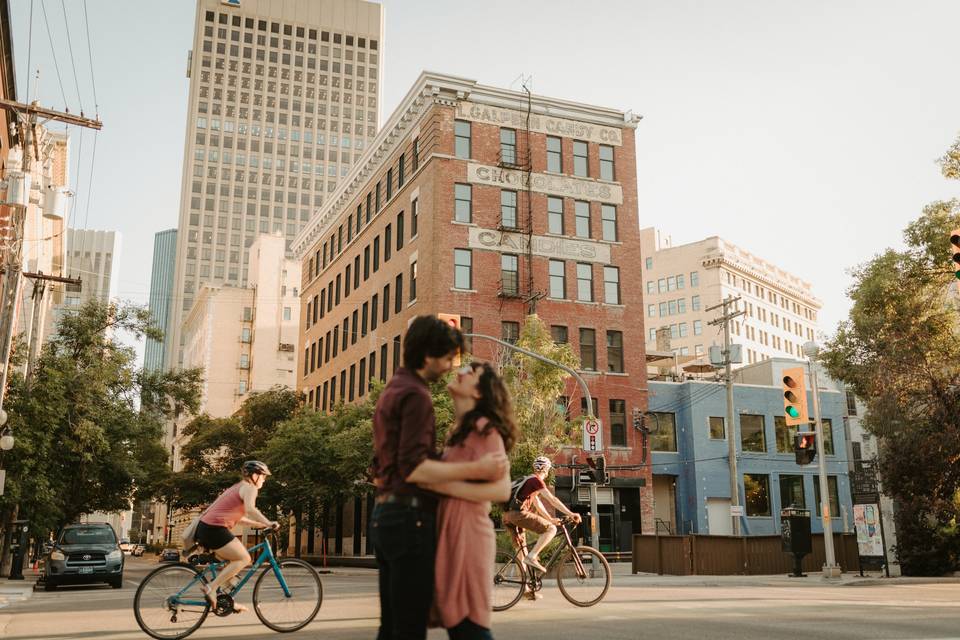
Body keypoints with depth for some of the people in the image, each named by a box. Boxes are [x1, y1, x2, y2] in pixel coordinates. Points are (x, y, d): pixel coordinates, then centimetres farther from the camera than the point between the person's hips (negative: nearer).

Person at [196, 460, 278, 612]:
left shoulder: (237, 488, 25)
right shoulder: (249, 487, -5)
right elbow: (250, 509, -25)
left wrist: (260, 524, 25)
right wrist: (268, 523, -23)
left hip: (205, 527, 10)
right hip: (214, 529, -10)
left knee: (231, 560, 20)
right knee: (244, 558, -6)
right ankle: (211, 587, -10)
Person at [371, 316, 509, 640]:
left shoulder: (391, 392, 19)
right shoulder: (416, 395, -13)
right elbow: (413, 468, -22)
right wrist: (476, 469, -23)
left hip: (386, 513, 10)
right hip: (410, 516, -10)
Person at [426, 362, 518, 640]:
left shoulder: (484, 429, -10)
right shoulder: (461, 431, 18)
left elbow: (501, 489, -20)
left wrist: (439, 485, -21)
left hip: (467, 533, -9)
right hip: (450, 533, 9)